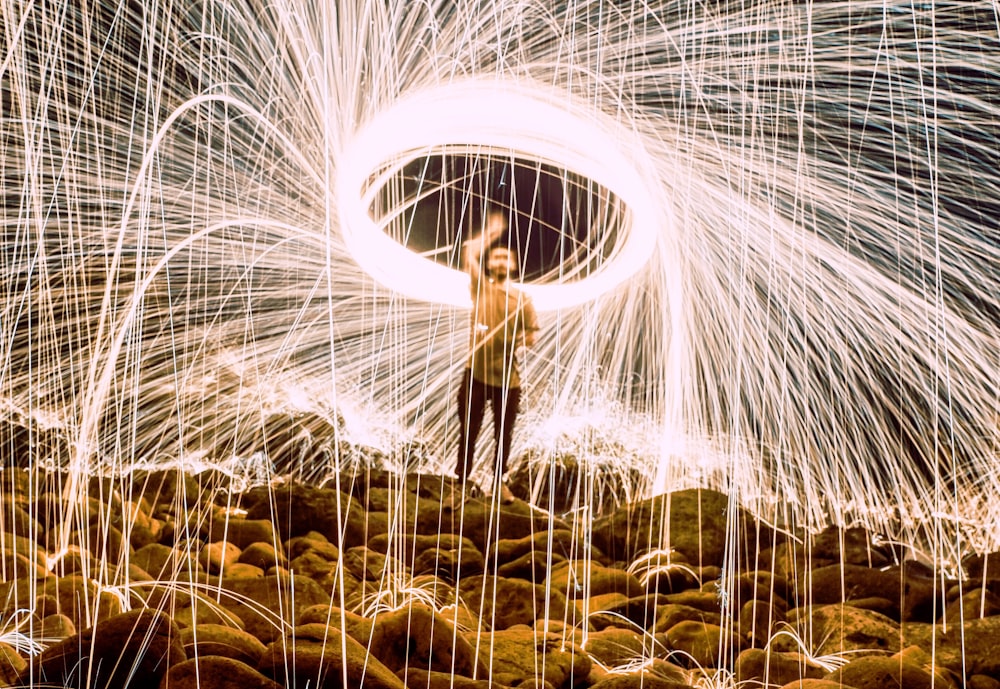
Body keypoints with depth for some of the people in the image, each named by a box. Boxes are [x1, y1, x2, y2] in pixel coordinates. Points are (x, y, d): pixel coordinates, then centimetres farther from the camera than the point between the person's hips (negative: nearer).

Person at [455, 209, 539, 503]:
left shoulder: (522, 298, 3)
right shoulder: (481, 287, 2)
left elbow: (531, 335, 6)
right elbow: (469, 252, -1)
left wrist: (518, 341, -14)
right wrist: (490, 233, 10)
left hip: (508, 377, 1)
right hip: (476, 372, -1)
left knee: (504, 434, 11)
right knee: (468, 432, 1)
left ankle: (500, 481, 27)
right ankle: (461, 481, 12)